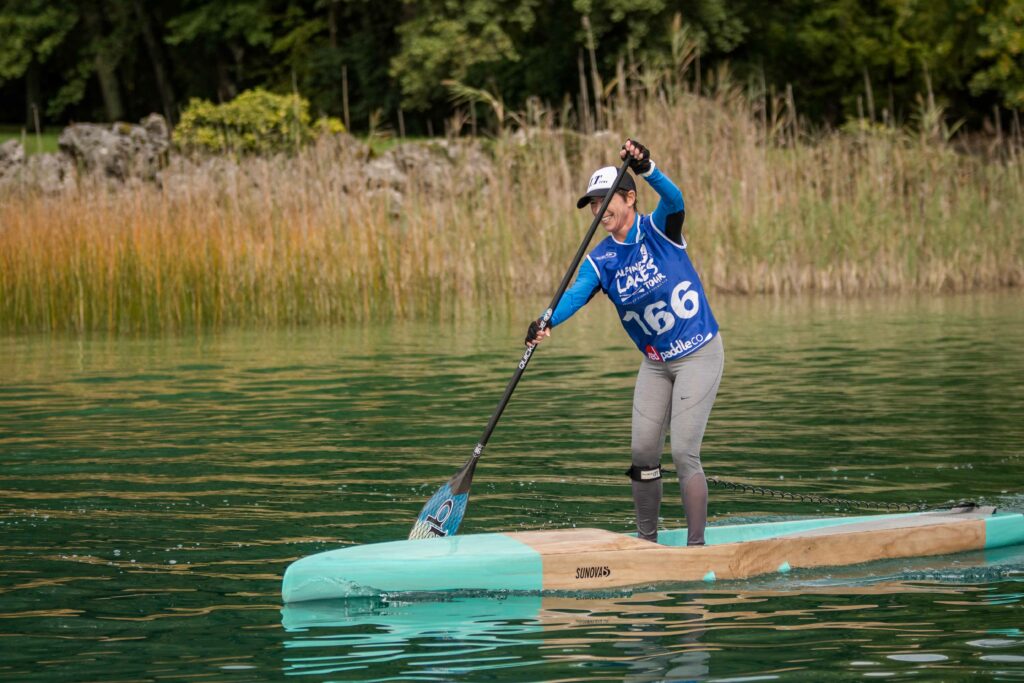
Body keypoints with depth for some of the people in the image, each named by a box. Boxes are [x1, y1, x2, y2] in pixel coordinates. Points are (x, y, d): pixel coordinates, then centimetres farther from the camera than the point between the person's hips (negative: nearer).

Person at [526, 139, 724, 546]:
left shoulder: (659, 229, -12)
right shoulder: (600, 261, -1)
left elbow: (674, 200, -34)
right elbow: (576, 294, -19)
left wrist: (646, 168, -54)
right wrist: (547, 323, -40)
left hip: (699, 355, -6)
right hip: (655, 362, 6)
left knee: (683, 452, -12)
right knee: (643, 453, 4)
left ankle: (696, 546, -7)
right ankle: (647, 541, 17)